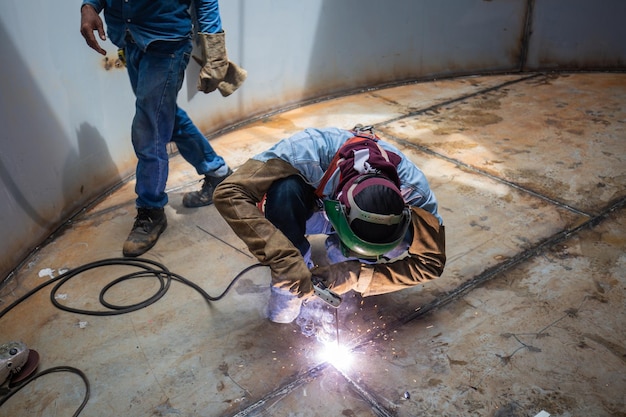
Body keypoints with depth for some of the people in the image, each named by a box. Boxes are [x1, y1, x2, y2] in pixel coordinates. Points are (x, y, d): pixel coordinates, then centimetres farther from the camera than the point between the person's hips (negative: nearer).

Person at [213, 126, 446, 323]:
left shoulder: (412, 188, -32)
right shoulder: (311, 151, -41)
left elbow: (430, 263, -21)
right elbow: (229, 193, -42)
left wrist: (356, 275, -34)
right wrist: (284, 260, -49)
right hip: (308, 210, -2)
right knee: (285, 189, -37)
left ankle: (338, 255, 1)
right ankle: (287, 286, -15)